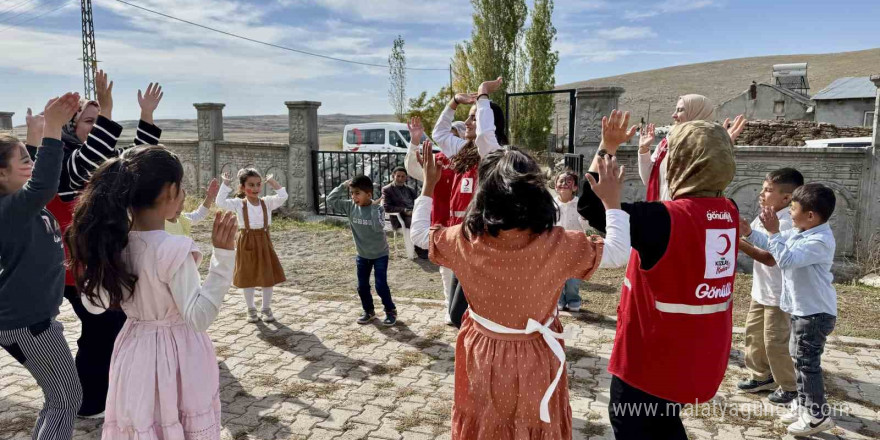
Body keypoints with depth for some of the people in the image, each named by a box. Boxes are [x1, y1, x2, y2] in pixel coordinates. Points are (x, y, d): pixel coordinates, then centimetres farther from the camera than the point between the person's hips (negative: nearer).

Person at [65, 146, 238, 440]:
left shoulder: (113, 242, -6)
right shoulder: (174, 250, -26)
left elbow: (94, 304, 7)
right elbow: (199, 317, -28)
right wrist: (222, 255, -35)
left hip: (134, 353, 6)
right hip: (176, 356, -5)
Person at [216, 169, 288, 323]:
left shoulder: (267, 202, -2)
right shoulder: (238, 204, -6)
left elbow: (283, 197, -16)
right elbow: (220, 202, -19)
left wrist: (272, 182, -13)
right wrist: (225, 184, -17)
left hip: (264, 242, 2)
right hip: (246, 243, -1)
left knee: (268, 277, 6)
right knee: (248, 278, 9)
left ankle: (266, 308, 22)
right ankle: (251, 309, 24)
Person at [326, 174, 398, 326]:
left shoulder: (377, 208, -21)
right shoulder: (350, 206, -8)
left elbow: (378, 228, -34)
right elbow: (330, 200, -8)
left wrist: (374, 207, -37)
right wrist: (343, 186, -14)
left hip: (380, 254, -5)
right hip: (362, 255, 5)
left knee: (381, 285, -2)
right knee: (362, 286, 12)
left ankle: (391, 311, 17)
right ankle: (369, 311, 30)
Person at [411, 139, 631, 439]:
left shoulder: (465, 240, -21)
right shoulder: (558, 245, -24)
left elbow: (419, 233, -1)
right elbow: (619, 252, -10)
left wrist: (428, 185, 9)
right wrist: (612, 202, 2)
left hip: (483, 356, 1)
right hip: (535, 359, -1)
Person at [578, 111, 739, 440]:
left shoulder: (665, 219, -25)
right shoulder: (729, 214, -4)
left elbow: (590, 206, -20)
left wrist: (607, 148, -12)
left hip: (653, 358, -7)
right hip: (703, 357, 7)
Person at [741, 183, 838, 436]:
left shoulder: (821, 241, -25)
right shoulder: (798, 233, 5)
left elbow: (786, 259, -35)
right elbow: (771, 244, 18)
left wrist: (773, 231, -31)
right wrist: (747, 232, 5)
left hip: (816, 313, -10)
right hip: (802, 310, 10)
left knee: (807, 362, -1)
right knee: (798, 357, 20)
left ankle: (818, 415, 12)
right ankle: (803, 404, 35)